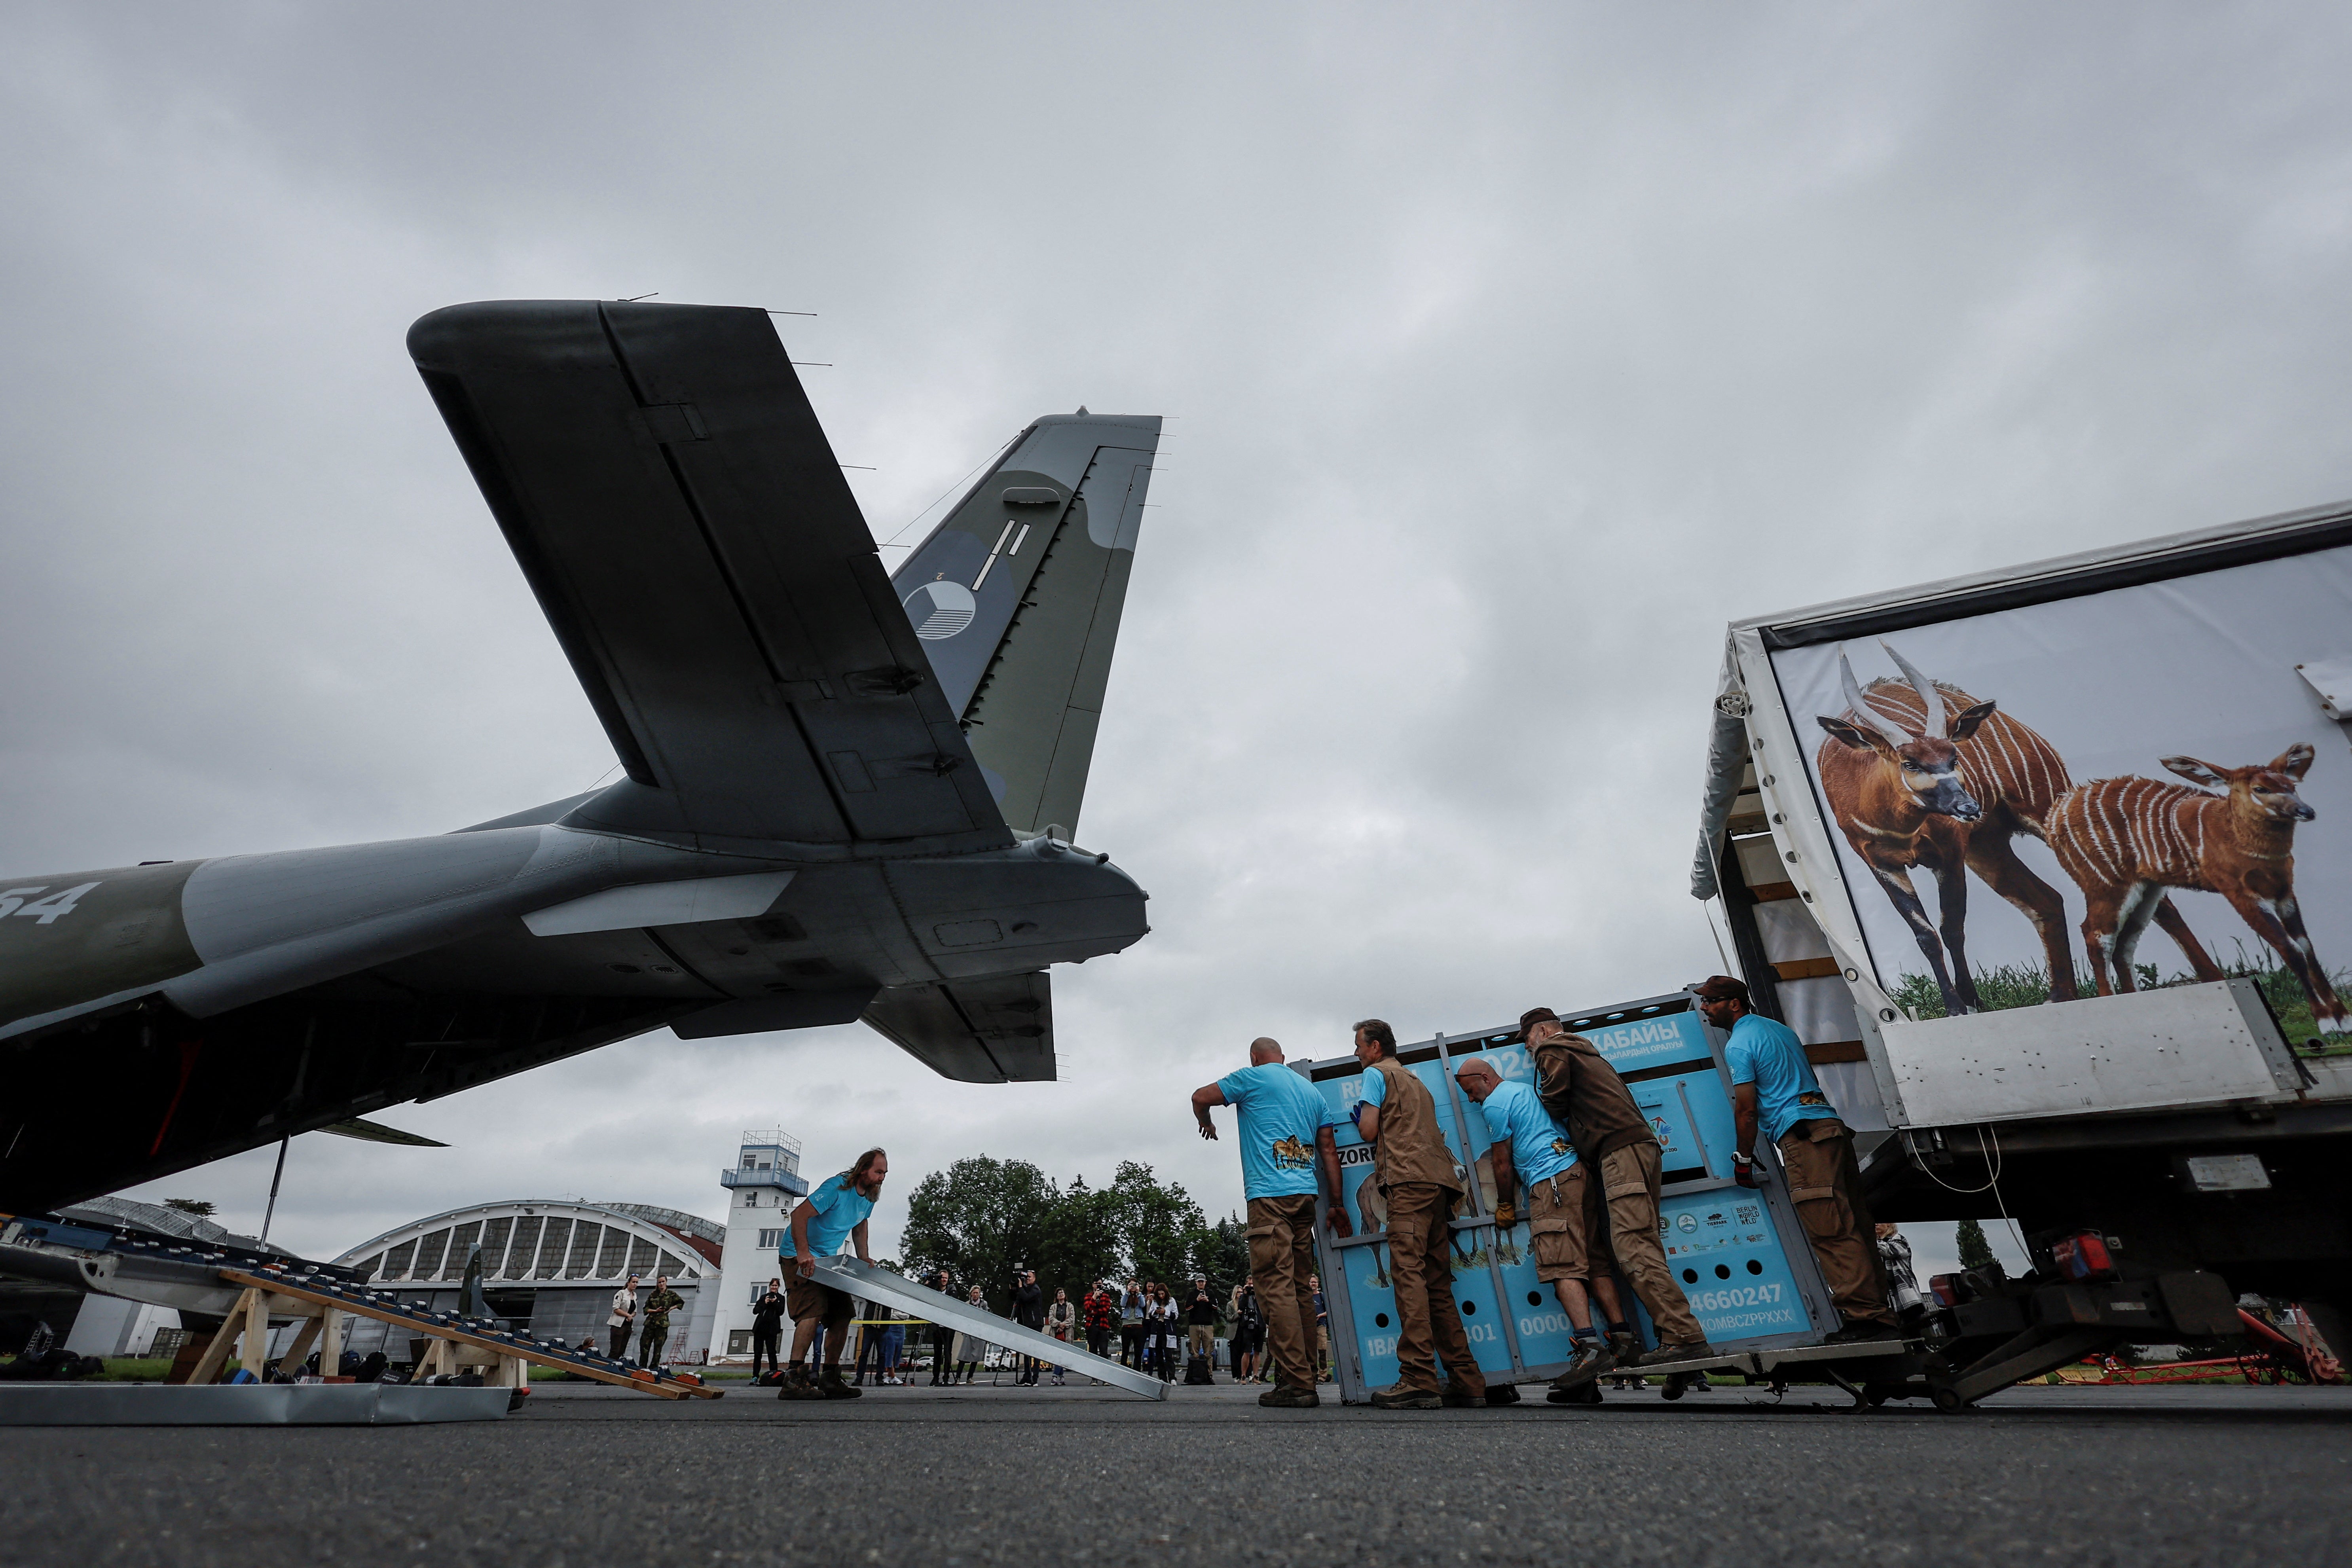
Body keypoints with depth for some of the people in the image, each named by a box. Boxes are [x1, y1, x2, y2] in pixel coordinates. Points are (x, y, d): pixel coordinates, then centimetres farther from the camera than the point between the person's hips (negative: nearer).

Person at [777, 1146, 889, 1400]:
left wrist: (863, 1256, 9)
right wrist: (803, 1253, -36)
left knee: (843, 1314, 0)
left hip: (827, 1259, 8)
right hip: (800, 1255, -8)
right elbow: (799, 1215, -28)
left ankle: (830, 1379, 7)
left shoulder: (869, 1198, 2)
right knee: (813, 1311, -24)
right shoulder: (837, 1187, -24)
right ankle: (793, 1380, -23)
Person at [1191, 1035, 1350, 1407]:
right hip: (1307, 1194, 7)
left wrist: (1206, 1124, 25)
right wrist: (1336, 1204, 15)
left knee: (1277, 1286, -8)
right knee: (1300, 1288, 9)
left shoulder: (1254, 1077, 3)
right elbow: (1329, 1150, 15)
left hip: (1269, 1194, -6)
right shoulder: (1312, 1091, 20)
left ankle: (1296, 1384, -12)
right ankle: (1303, 1380, 10)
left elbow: (1201, 1097, 4)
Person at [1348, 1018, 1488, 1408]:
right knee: (1437, 1282, 8)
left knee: (1408, 1273, -17)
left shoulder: (1376, 1073, 7)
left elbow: (1369, 1131, -1)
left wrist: (1359, 1116, 19)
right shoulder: (1416, 1081, 31)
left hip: (1409, 1181, -9)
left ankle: (1418, 1380, -26)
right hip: (1439, 1181, 9)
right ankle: (1466, 1381, 4)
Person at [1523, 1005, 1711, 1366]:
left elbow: (1555, 1102, -4)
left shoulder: (1552, 1052, 4)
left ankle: (1684, 1335, -22)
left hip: (1620, 1152, -10)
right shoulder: (1586, 1051, 32)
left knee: (1632, 1249, -16)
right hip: (1638, 1147, 10)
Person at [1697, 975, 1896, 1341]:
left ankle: (1866, 1316, -11)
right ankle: (1880, 1312, 12)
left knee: (1831, 1233, -9)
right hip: (1831, 1124, 10)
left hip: (1801, 1136, -10)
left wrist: (1744, 1159, 0)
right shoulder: (1780, 1029, 22)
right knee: (1854, 1226, 9)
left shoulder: (1738, 1046, -6)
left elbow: (1746, 1110, -10)